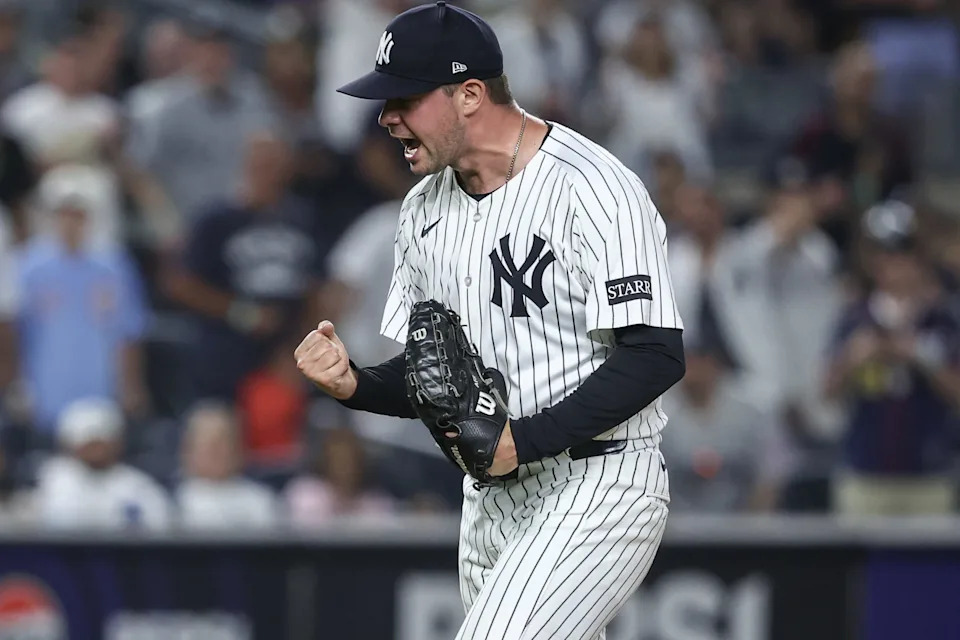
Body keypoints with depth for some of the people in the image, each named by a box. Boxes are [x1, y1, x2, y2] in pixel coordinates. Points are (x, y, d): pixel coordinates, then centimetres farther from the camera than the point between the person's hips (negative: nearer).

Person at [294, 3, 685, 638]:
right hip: (493, 501, 8)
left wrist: (524, 439, -23)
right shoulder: (426, 209, 11)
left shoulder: (593, 191, -15)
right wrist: (354, 383, -5)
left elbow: (656, 356, -19)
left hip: (599, 493, -8)